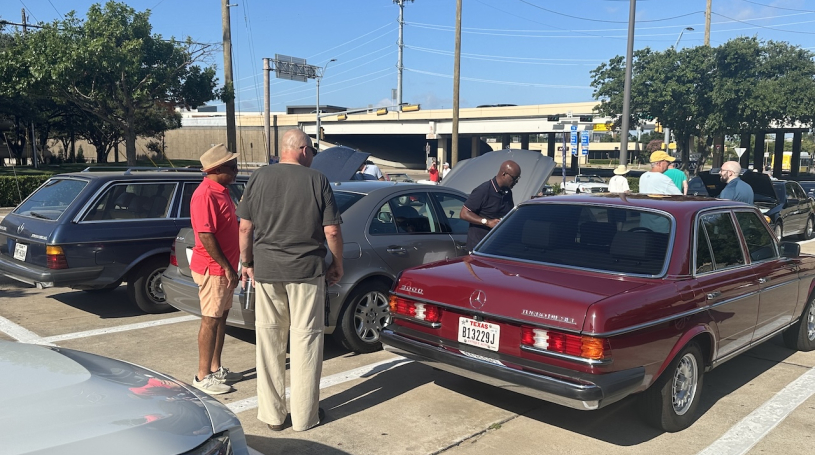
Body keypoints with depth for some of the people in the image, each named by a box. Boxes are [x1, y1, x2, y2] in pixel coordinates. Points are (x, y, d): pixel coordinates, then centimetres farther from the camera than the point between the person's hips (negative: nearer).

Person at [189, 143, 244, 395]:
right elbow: (205, 235, -23)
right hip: (212, 269, -9)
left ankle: (216, 369, 26)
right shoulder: (205, 195, -19)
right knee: (211, 320, -2)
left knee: (221, 317, 15)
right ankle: (203, 377, 8)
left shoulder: (222, 191, 12)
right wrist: (226, 267, -19)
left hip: (224, 268, 10)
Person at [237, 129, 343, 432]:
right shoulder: (317, 180, -4)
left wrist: (247, 263, 13)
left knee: (269, 339, 11)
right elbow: (332, 231, -6)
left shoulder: (259, 177, 2)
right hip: (307, 271, -2)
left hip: (266, 270, 2)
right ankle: (304, 416, 14)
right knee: (305, 338, 6)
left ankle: (271, 414, 19)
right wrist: (337, 265, 7)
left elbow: (245, 228, 1)